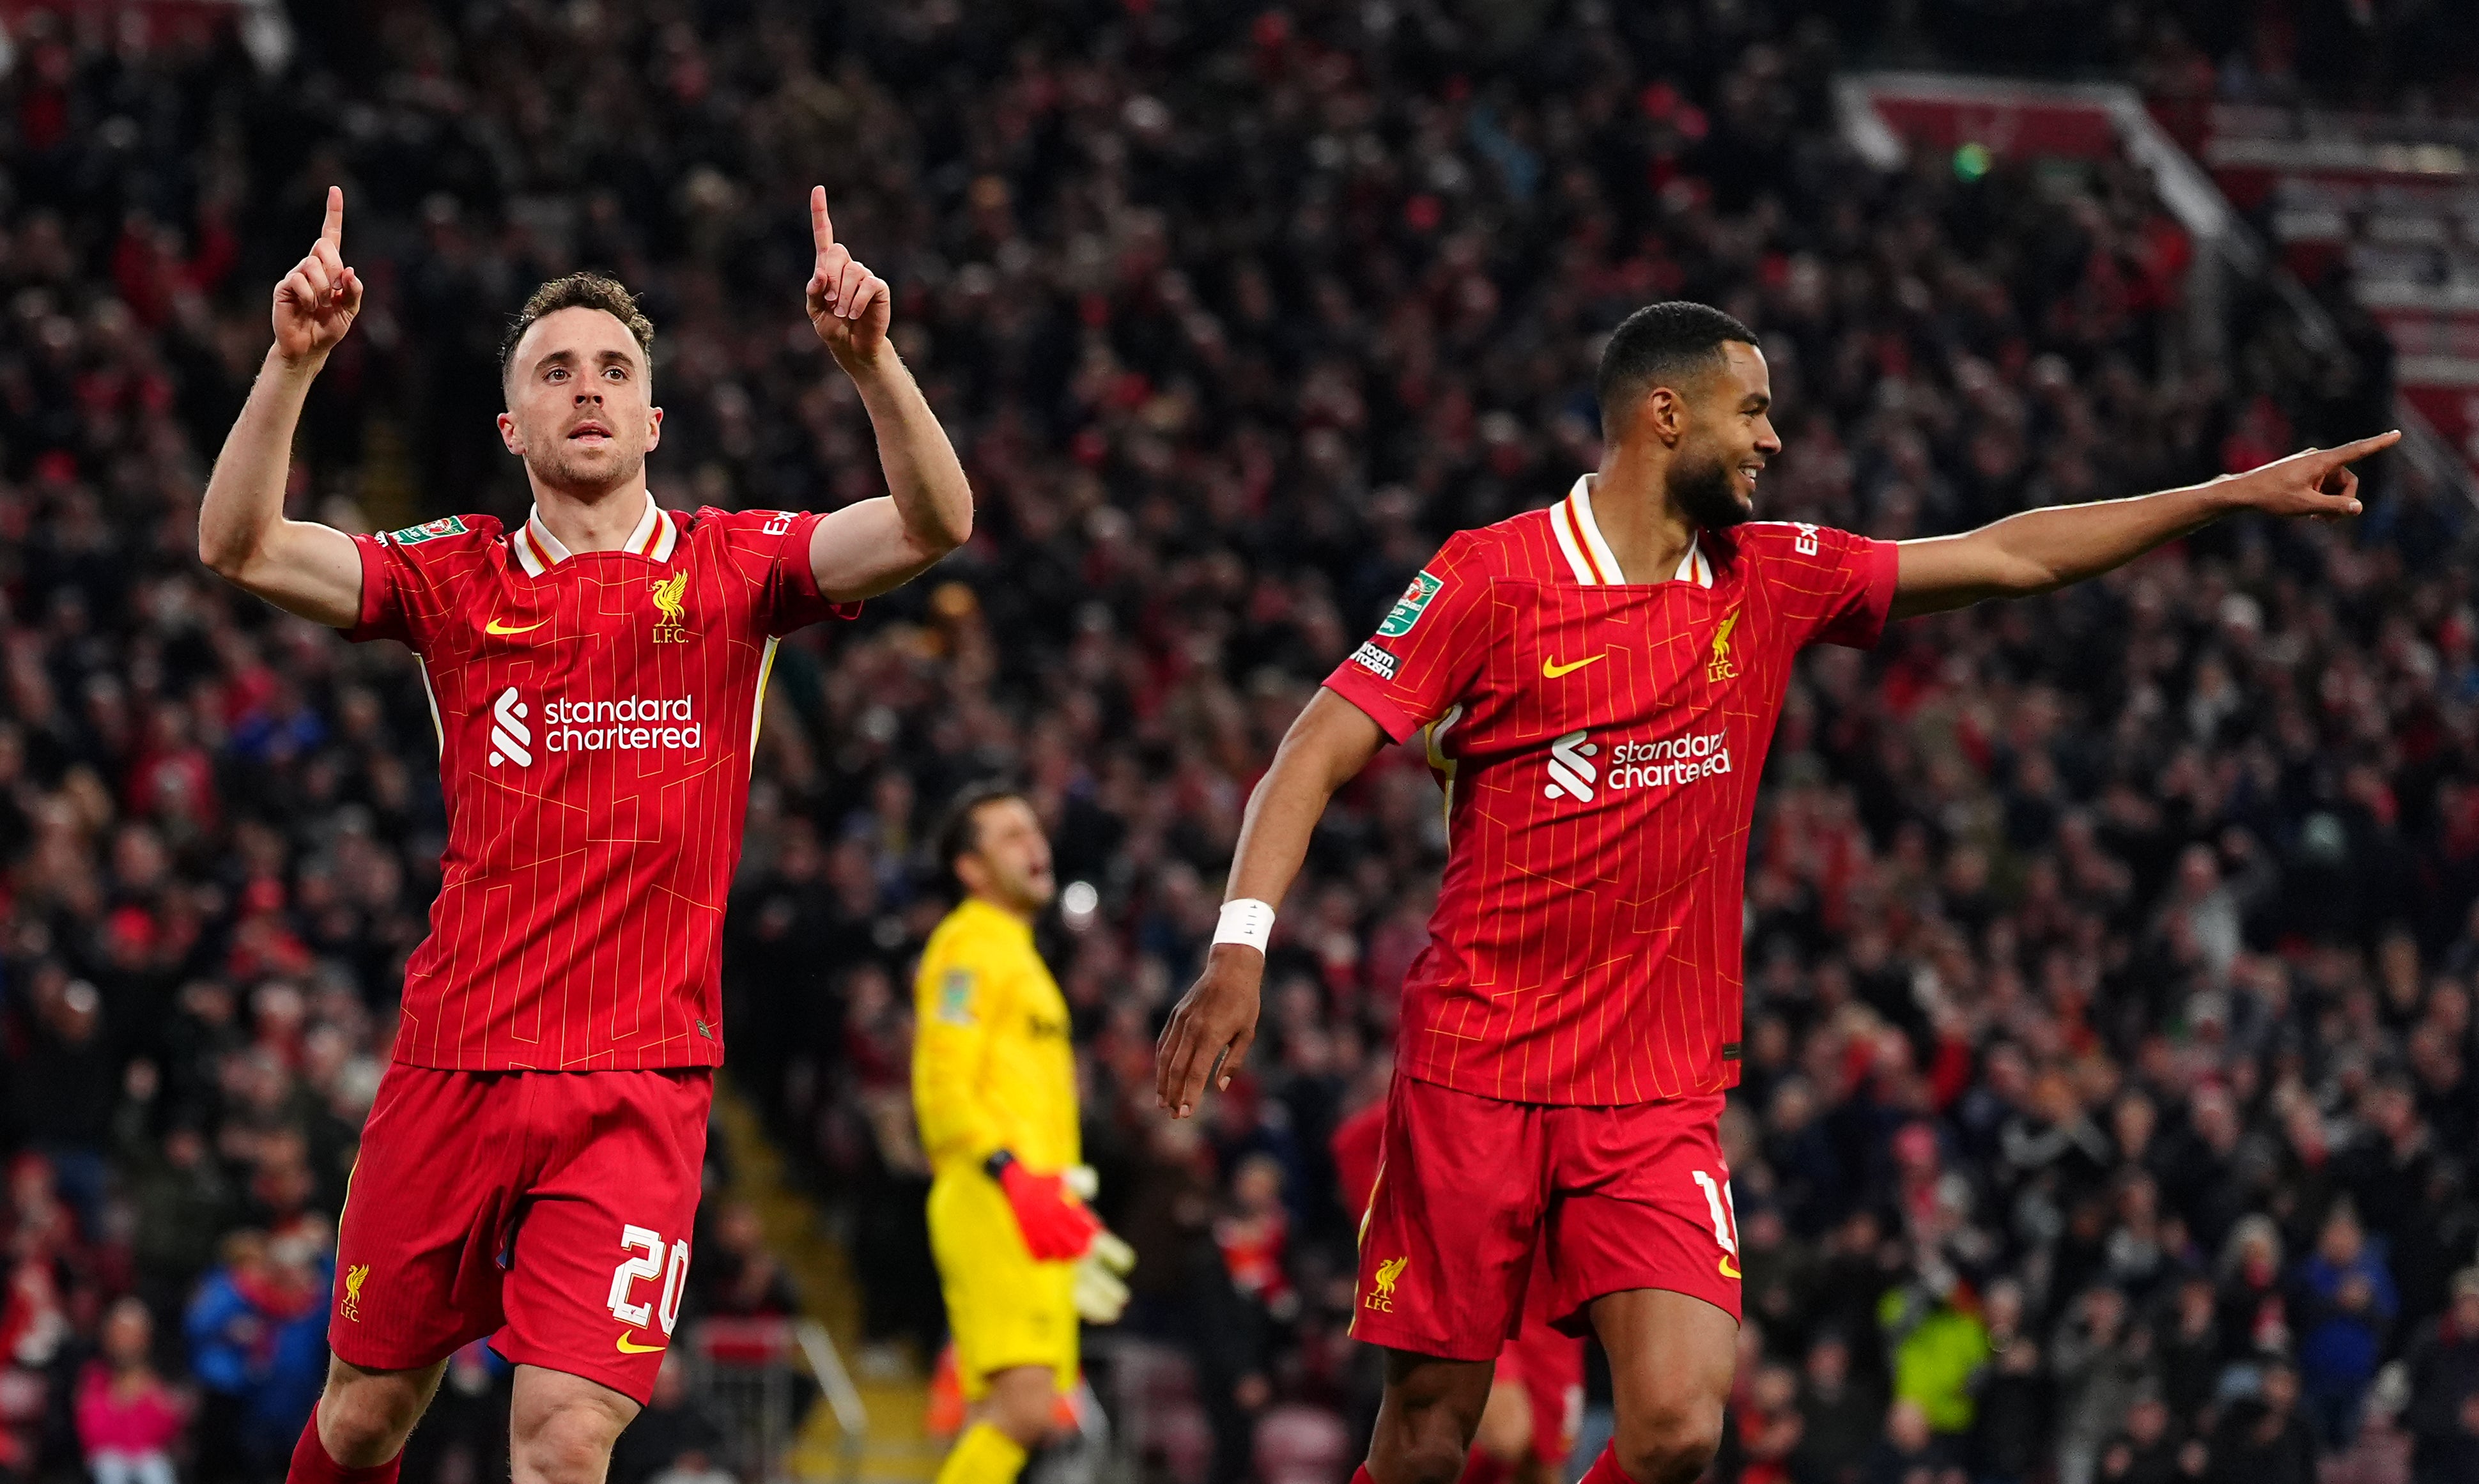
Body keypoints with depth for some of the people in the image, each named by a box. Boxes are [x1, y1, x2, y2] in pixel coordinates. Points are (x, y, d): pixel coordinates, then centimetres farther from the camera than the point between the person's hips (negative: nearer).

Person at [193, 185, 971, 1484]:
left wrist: (870, 360, -26)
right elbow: (241, 547, -7)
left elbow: (933, 525, -10)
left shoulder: (730, 569, 4)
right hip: (452, 1063, 2)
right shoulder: (456, 575, 6)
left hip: (637, 1079, -2)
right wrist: (294, 362, -20)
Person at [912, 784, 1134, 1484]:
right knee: (1024, 1408, -21)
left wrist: (1065, 1205, 26)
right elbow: (942, 1087, -16)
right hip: (994, 1208, -10)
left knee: (996, 1423, 3)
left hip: (1034, 1216, 10)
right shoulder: (970, 947, -5)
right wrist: (1016, 1178, -27)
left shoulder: (1016, 954, 26)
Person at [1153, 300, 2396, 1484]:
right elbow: (1317, 754, -8)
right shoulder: (1492, 576, -5)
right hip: (1474, 1075, -3)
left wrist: (2237, 495, 13)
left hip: (1660, 1095, 4)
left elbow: (2006, 558, 15)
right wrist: (1241, 944, -21)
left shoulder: (1770, 582, 9)